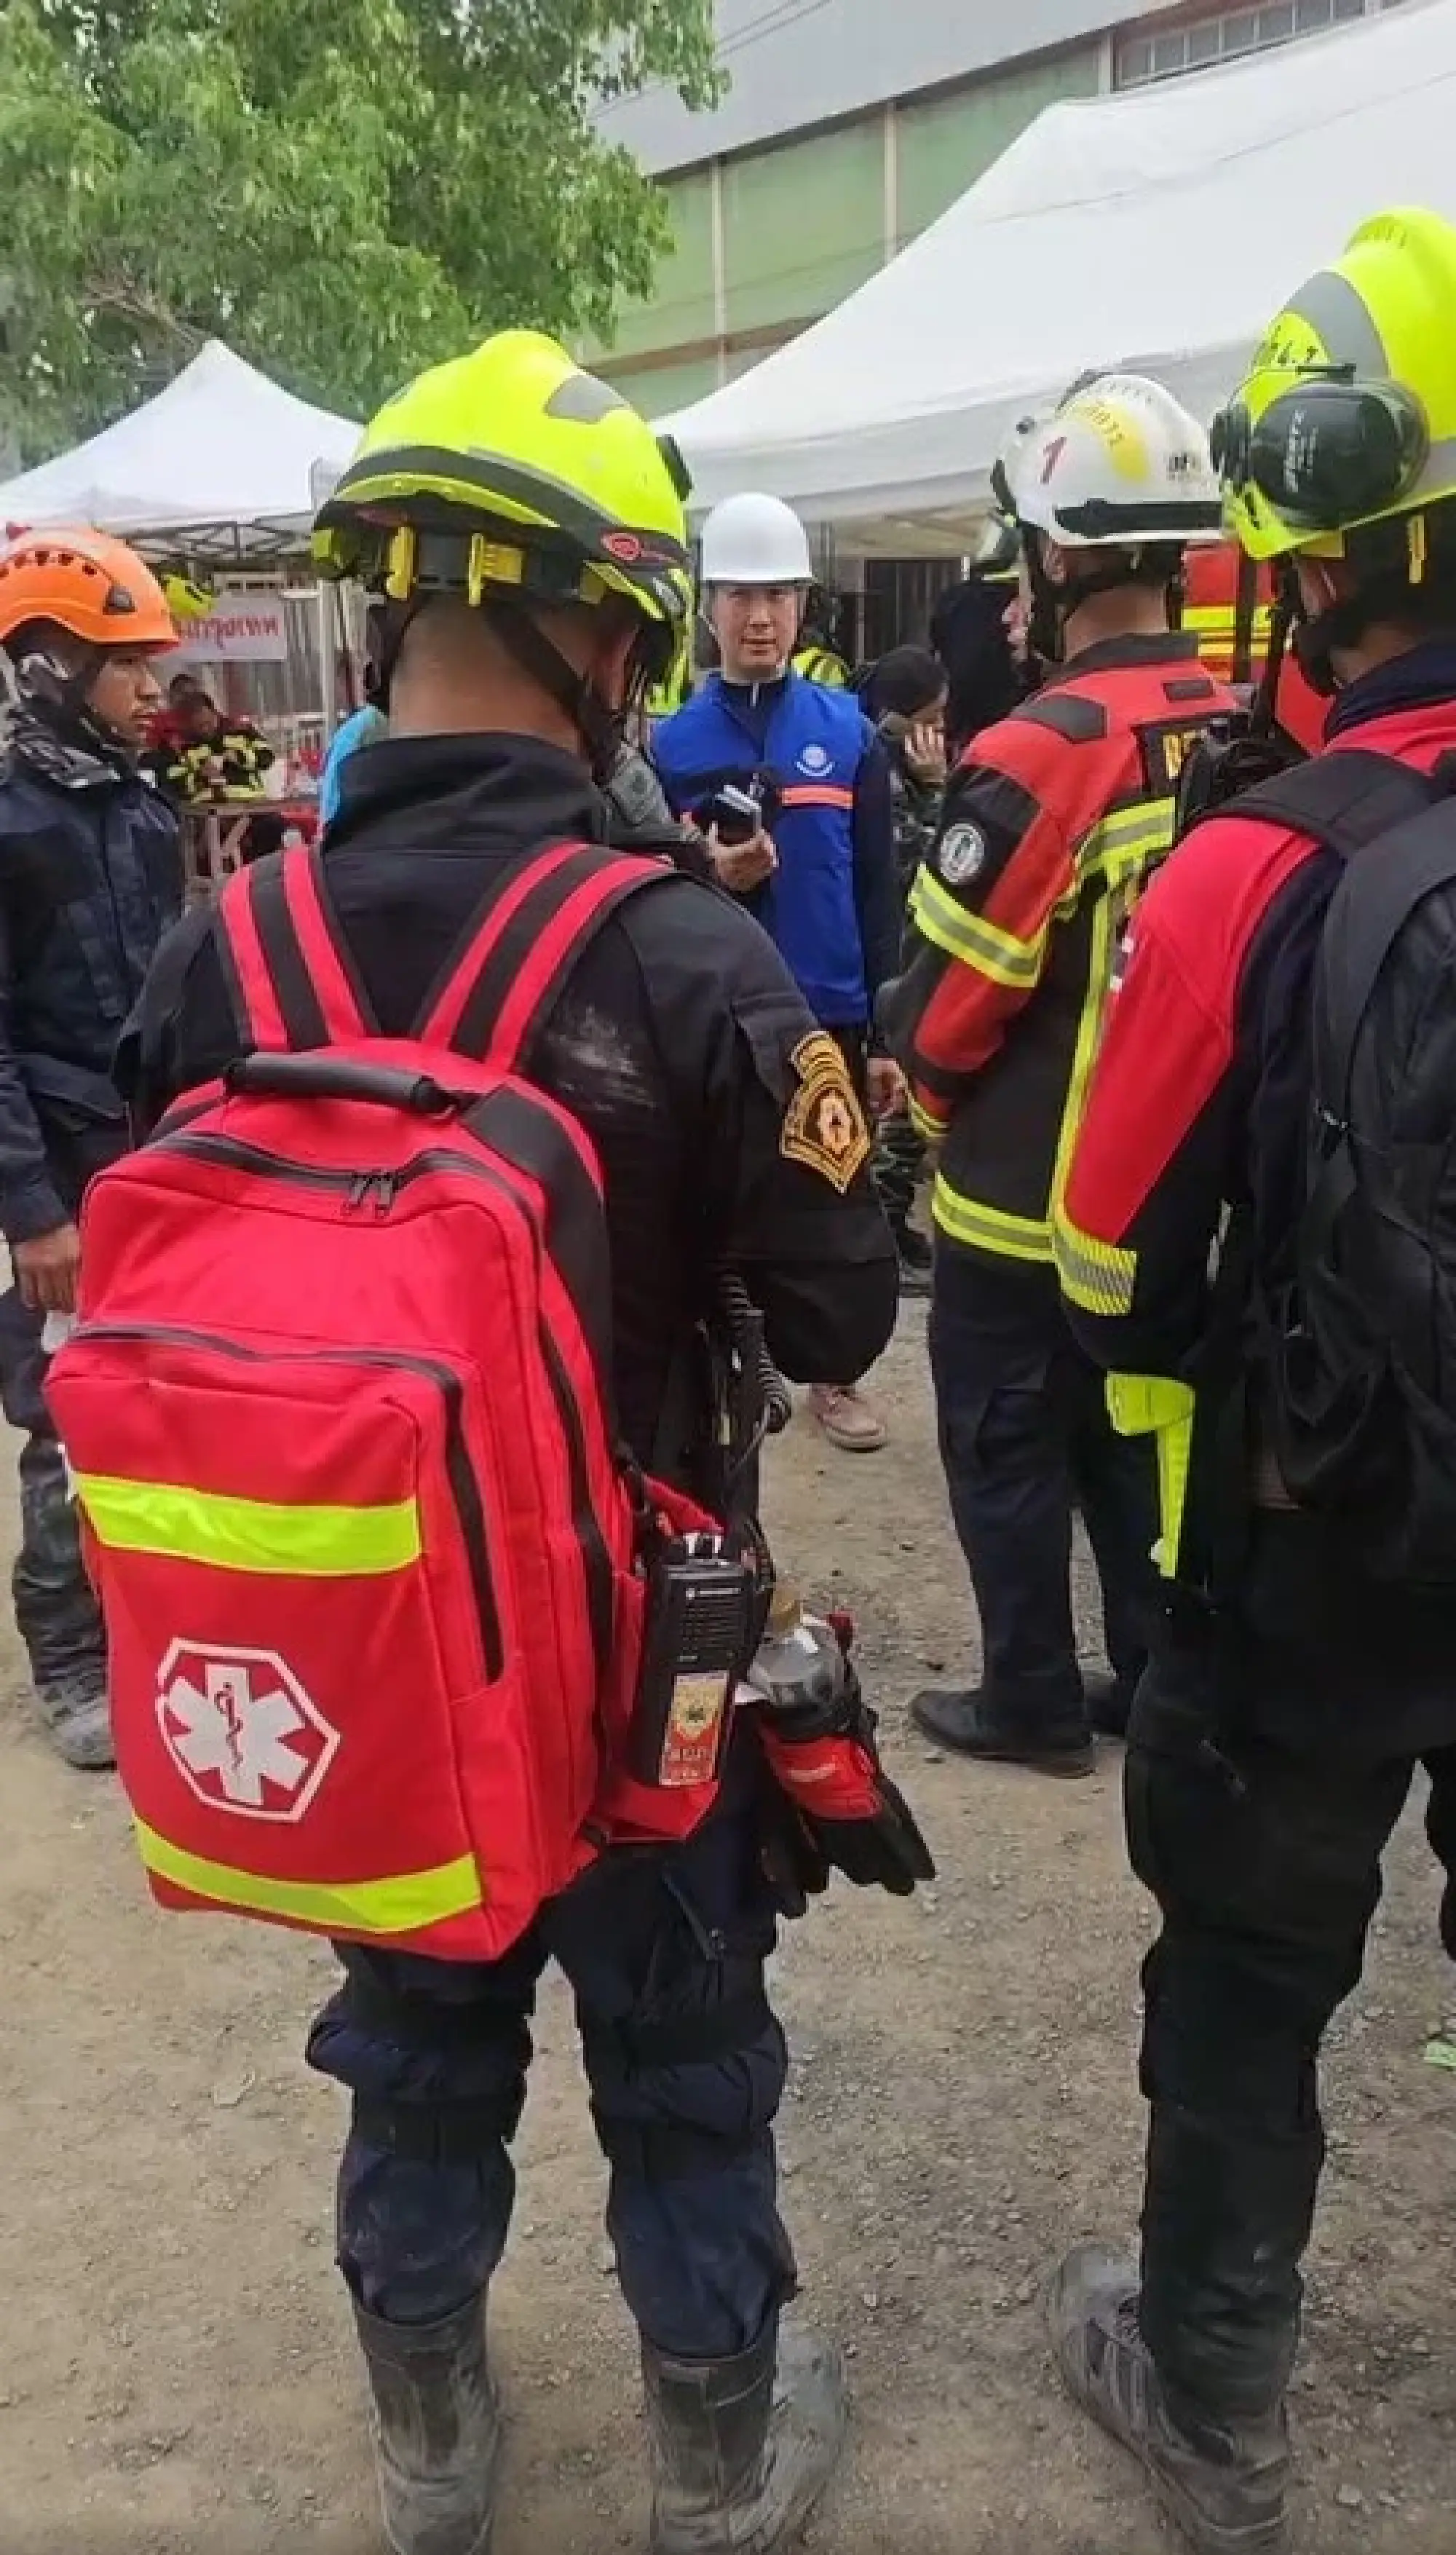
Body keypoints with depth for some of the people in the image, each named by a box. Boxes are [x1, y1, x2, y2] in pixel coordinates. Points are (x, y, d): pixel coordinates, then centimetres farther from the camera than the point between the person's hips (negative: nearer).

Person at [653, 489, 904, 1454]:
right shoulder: (671, 743, -1)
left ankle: (835, 1373, 29)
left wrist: (887, 1034, -1)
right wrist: (706, 882, -20)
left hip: (831, 1019, 1)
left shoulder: (849, 731, 1)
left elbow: (879, 891, 1)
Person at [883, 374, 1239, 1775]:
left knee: (1008, 1446, 10)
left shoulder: (1042, 753, -23)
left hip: (1027, 1187, -6)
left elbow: (945, 994, -16)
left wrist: (937, 1103, 4)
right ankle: (1163, 1684, 30)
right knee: (1141, 1433, 19)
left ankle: (1033, 1698, 21)